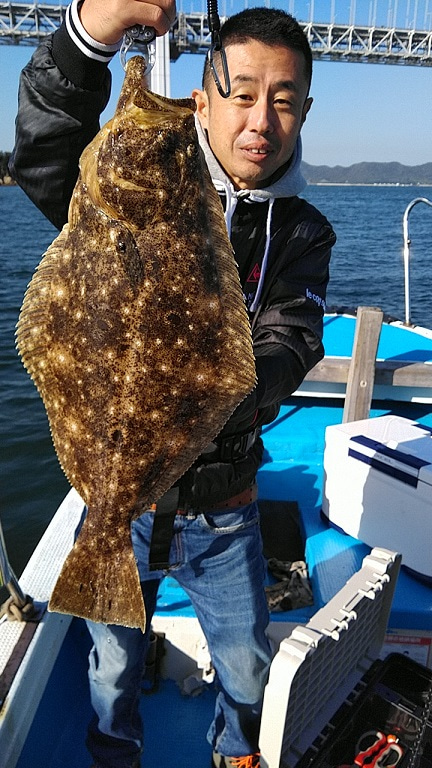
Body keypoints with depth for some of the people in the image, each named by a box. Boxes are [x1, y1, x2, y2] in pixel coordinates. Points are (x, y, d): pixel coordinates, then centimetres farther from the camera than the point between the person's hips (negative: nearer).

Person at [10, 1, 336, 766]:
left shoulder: (302, 232, -4)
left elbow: (290, 346, -19)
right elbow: (42, 158, -27)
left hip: (226, 508, 2)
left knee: (248, 666, 24)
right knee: (113, 667, 24)